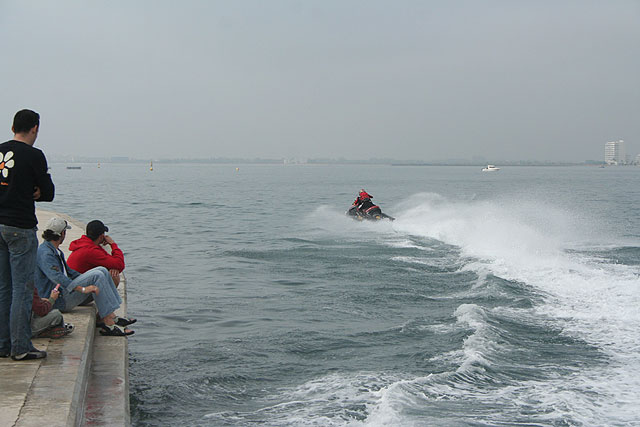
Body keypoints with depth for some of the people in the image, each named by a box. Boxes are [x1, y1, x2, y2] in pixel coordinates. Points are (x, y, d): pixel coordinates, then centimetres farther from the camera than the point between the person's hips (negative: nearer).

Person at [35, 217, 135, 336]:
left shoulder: (56, 251, 19)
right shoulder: (45, 253, -16)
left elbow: (69, 272, 30)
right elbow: (57, 277, -31)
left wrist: (88, 280, 18)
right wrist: (83, 288, -38)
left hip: (64, 291, 10)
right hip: (58, 301, -10)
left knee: (102, 271, 1)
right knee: (97, 275, -21)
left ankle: (111, 316, -8)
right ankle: (108, 323, -24)